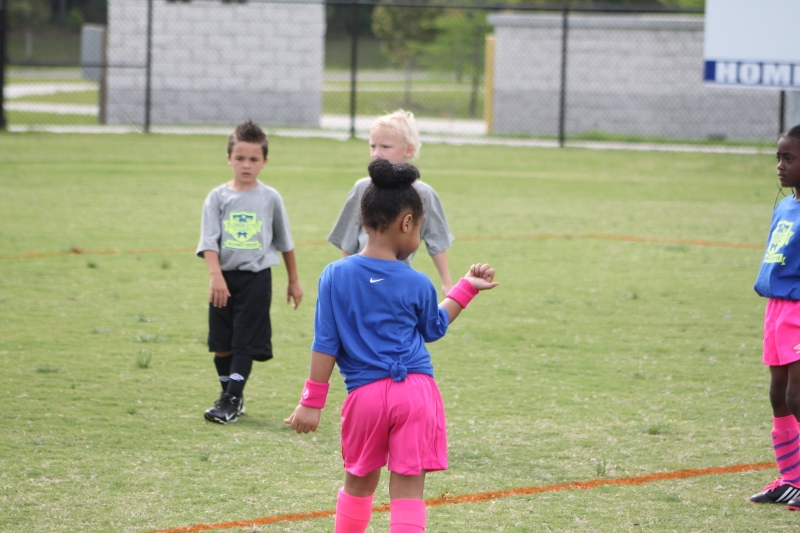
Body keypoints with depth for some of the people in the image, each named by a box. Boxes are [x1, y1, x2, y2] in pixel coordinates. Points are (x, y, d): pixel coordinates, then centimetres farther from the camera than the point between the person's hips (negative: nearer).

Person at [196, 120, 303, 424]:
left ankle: (232, 401, -6)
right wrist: (216, 276, -20)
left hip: (256, 277, -1)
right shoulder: (218, 198, 2)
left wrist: (294, 281, 18)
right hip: (225, 277, 1)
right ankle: (228, 393, 23)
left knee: (245, 342, -7)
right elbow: (209, 242, -6)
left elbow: (285, 243, 14)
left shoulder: (270, 198, 4)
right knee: (221, 343, 6)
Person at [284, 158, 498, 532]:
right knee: (408, 490, -3)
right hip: (417, 390, -1)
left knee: (359, 484, 20)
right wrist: (466, 289, 27)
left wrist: (312, 402, 2)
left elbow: (325, 344, -3)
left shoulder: (335, 276, -4)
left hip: (365, 393, 1)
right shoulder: (417, 285, -3)